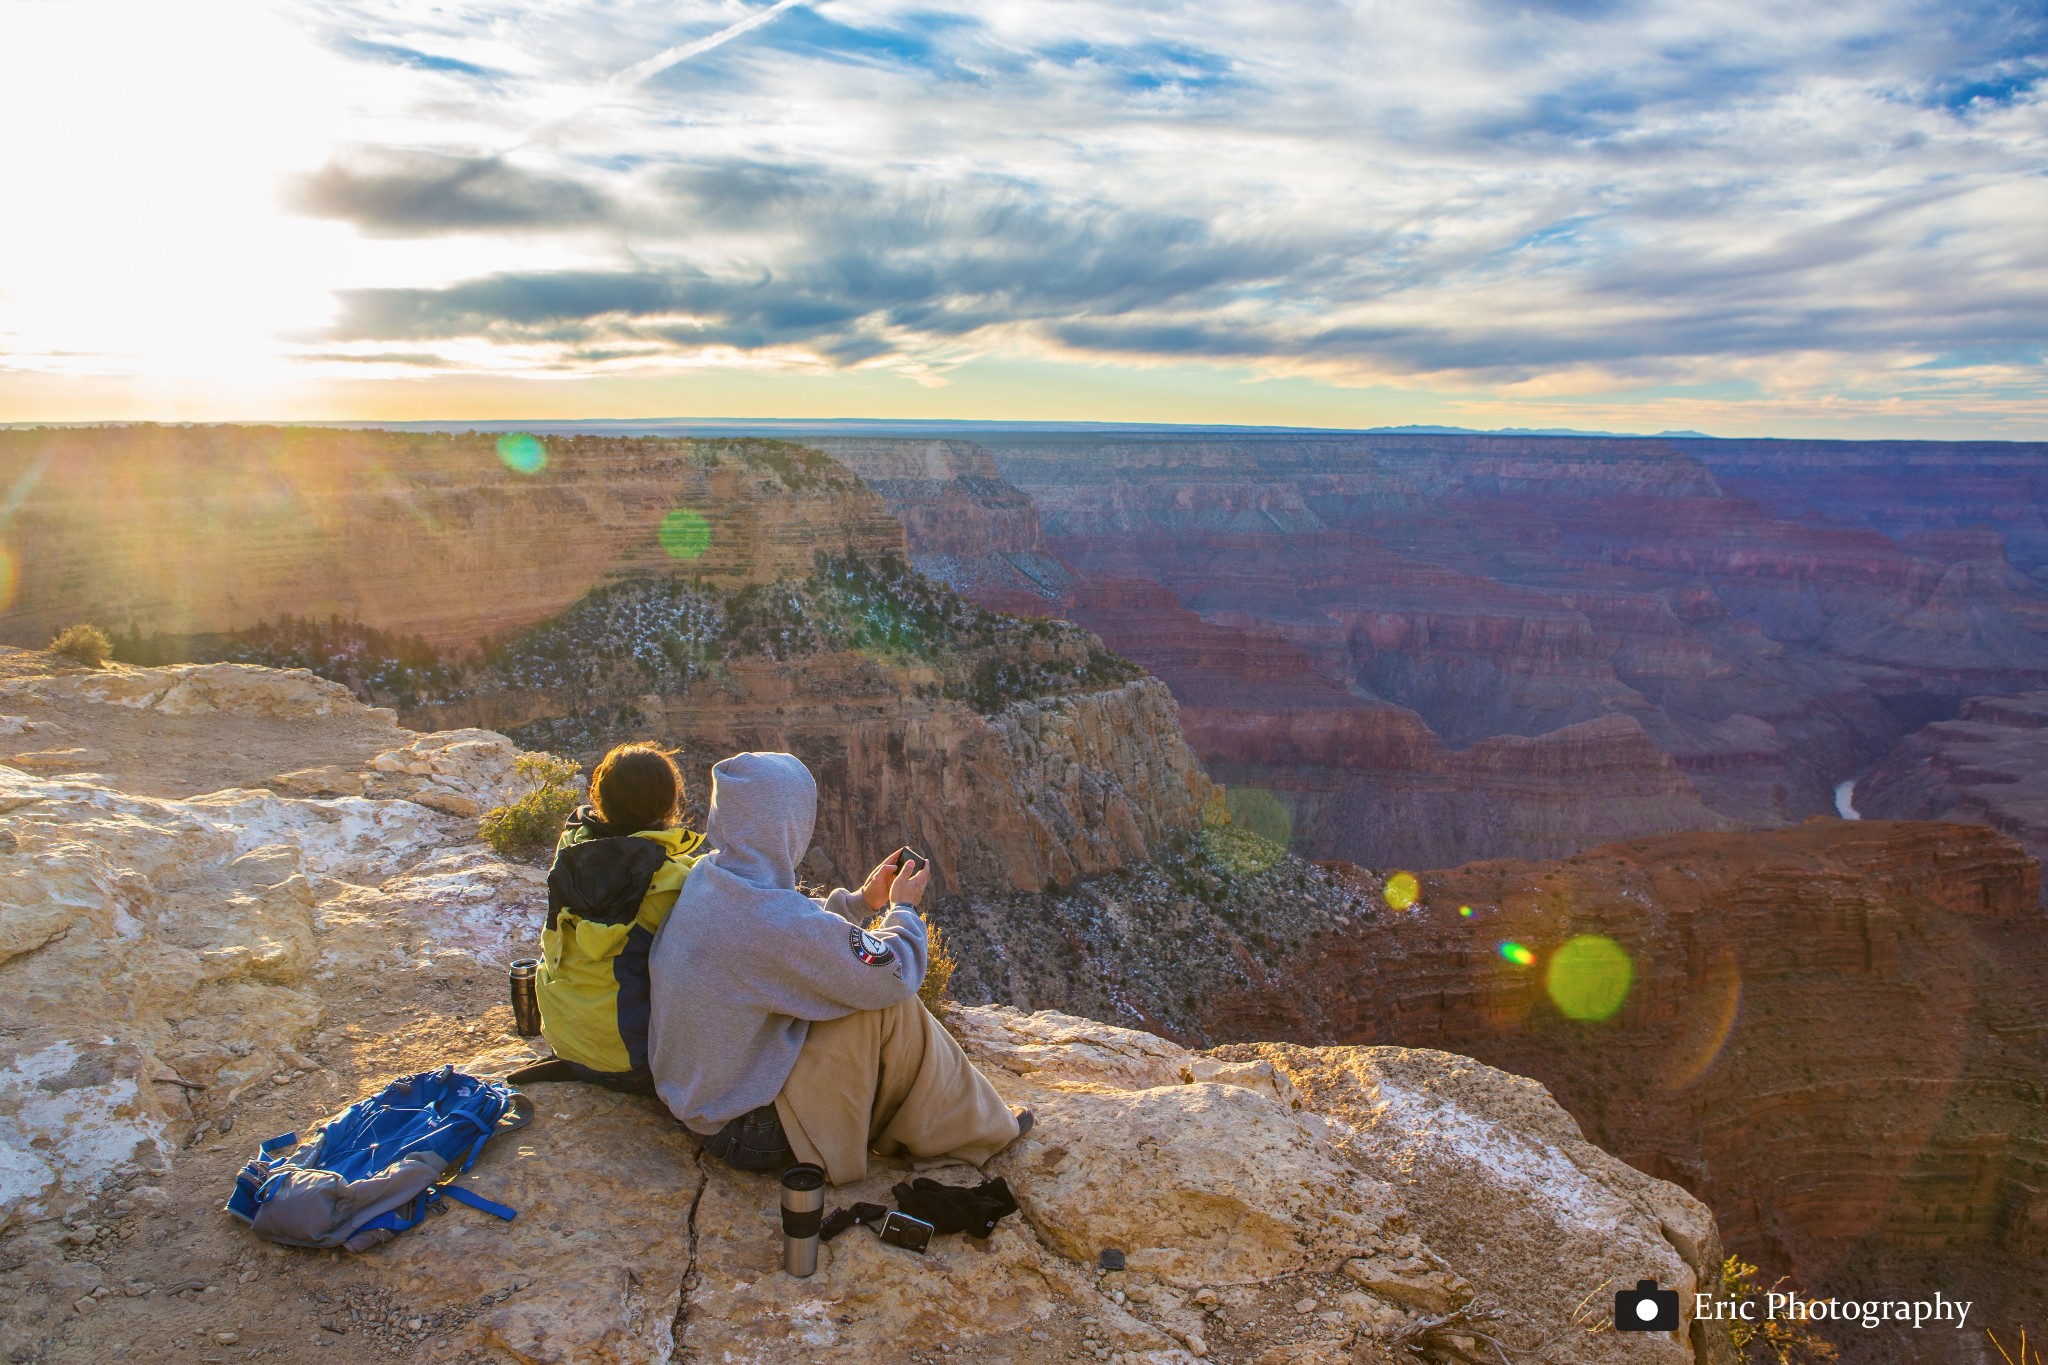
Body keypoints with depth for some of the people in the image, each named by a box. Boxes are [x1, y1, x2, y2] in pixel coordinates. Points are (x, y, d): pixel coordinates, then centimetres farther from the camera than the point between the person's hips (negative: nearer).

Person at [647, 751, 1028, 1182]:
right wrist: (904, 908, -2)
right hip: (748, 1133, -9)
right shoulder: (774, 917, -31)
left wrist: (861, 901, 13)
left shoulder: (703, 877, -5)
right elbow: (896, 975, -20)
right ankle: (976, 1130, 9)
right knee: (892, 1006, -11)